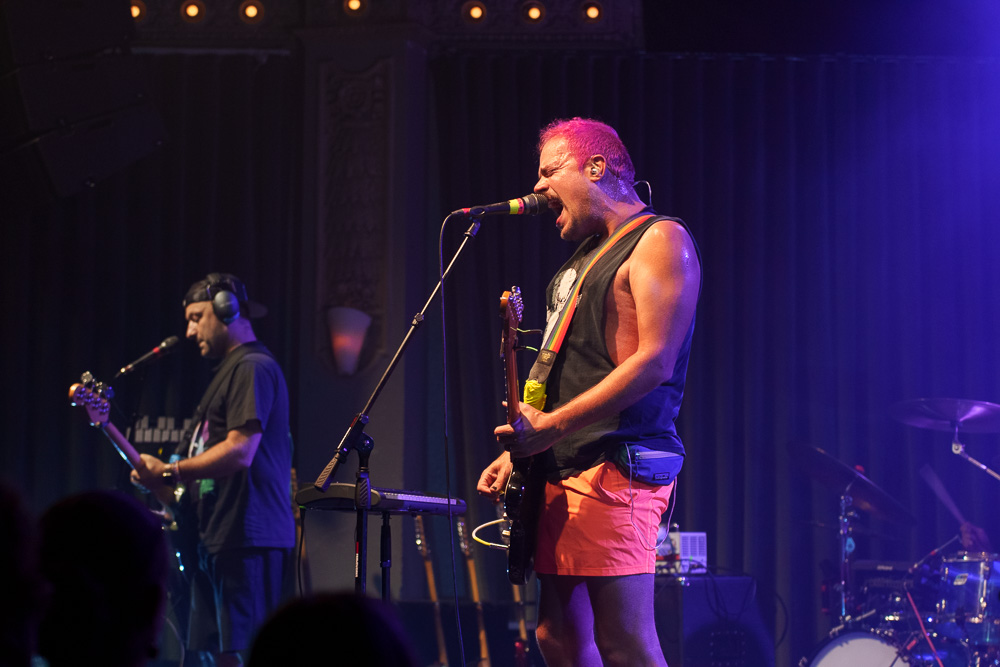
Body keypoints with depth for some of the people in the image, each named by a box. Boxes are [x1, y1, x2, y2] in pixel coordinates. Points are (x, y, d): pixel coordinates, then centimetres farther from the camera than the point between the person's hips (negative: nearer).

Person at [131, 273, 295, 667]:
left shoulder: (252, 368, -9)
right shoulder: (230, 371, 23)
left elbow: (239, 452, -20)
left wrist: (169, 473, -12)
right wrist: (169, 485, 13)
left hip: (248, 538, -11)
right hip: (221, 538, 11)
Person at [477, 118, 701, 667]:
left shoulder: (660, 240, -5)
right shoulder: (583, 255, 23)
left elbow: (654, 363, -17)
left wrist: (549, 427, -21)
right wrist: (521, 450, 15)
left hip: (614, 470, -9)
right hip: (560, 474, 9)